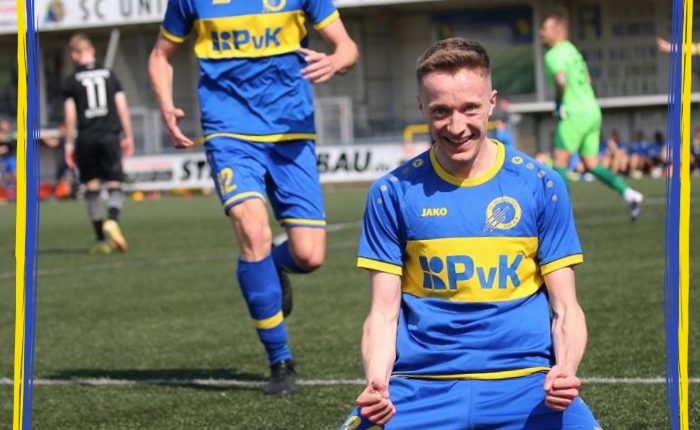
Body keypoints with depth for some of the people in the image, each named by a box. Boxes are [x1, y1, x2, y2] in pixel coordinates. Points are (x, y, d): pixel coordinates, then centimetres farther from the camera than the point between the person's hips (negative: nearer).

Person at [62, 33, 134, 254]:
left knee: (92, 188, 7)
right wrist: (128, 136, 11)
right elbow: (122, 107, 5)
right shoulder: (109, 74, 8)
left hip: (86, 138, -1)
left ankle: (102, 240, 7)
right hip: (110, 135, 1)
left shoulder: (71, 81, 1)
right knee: (114, 185, 3)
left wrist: (69, 144, 4)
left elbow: (70, 115, -3)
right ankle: (112, 221, -26)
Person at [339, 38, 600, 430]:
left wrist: (564, 371, -15)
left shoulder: (540, 186, 4)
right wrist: (377, 383, -14)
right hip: (421, 386, 0)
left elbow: (565, 308, 5)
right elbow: (384, 312, 4)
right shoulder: (394, 193, 4)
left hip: (525, 382, 0)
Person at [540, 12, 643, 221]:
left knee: (560, 161, -1)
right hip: (592, 111, 9)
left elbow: (561, 81, -28)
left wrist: (559, 103, -13)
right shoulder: (572, 50, 19)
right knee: (592, 165, 9)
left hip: (575, 114, -9)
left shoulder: (554, 55, -11)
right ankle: (628, 193, -3)